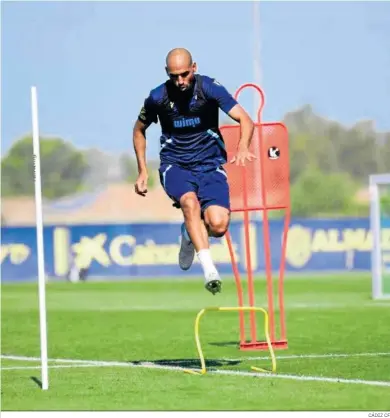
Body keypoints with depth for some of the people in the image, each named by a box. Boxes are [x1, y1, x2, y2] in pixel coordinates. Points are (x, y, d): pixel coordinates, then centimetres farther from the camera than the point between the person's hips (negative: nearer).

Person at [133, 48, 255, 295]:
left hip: (210, 165, 0)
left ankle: (191, 234, 17)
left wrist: (243, 148, -37)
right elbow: (139, 130, 13)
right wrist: (143, 171, 6)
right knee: (190, 202, -35)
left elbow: (245, 119, -17)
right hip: (175, 166, 0)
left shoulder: (209, 88, -10)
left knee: (218, 225, -21)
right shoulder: (158, 97, -6)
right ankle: (209, 270, -39)